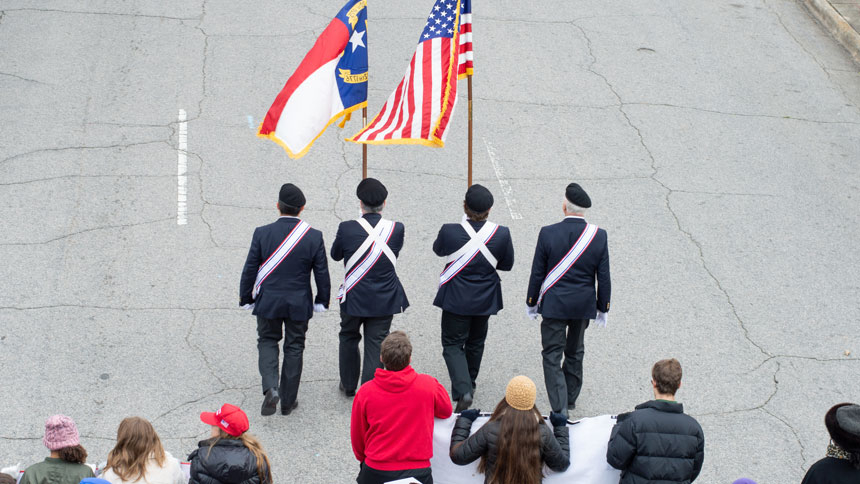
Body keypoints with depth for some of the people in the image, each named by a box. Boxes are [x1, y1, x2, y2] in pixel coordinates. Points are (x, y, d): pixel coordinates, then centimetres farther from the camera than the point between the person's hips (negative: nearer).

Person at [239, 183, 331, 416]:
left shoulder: (262, 233, -13)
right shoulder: (314, 237, -11)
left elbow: (249, 270, -6)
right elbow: (322, 274, -3)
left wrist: (245, 298, 8)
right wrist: (322, 301, 11)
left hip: (268, 301, 0)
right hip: (299, 304, 0)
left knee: (267, 341, 18)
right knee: (294, 347, 14)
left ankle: (270, 388, -4)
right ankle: (288, 401, 20)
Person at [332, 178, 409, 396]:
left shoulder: (347, 228, -16)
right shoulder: (396, 229, -12)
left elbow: (335, 255, 1)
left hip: (354, 298, 0)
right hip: (384, 299, 0)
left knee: (349, 338, 22)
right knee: (376, 345, 8)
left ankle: (349, 385, 36)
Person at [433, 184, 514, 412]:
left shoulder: (449, 231, -20)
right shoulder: (501, 234, -16)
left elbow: (438, 250, 2)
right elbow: (507, 264, -1)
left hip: (456, 299, -3)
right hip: (485, 299, 3)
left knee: (453, 344, 7)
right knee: (475, 343, 23)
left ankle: (463, 391, -12)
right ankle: (469, 386, 39)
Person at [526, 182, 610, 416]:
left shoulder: (548, 233, -15)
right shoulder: (599, 236, -10)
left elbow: (537, 273, -6)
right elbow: (604, 277, -4)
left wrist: (531, 302, 7)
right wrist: (602, 307, 9)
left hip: (554, 304, -2)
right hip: (584, 305, 3)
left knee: (552, 355, 4)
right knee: (575, 353, 21)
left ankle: (560, 408, -5)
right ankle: (570, 398, 35)